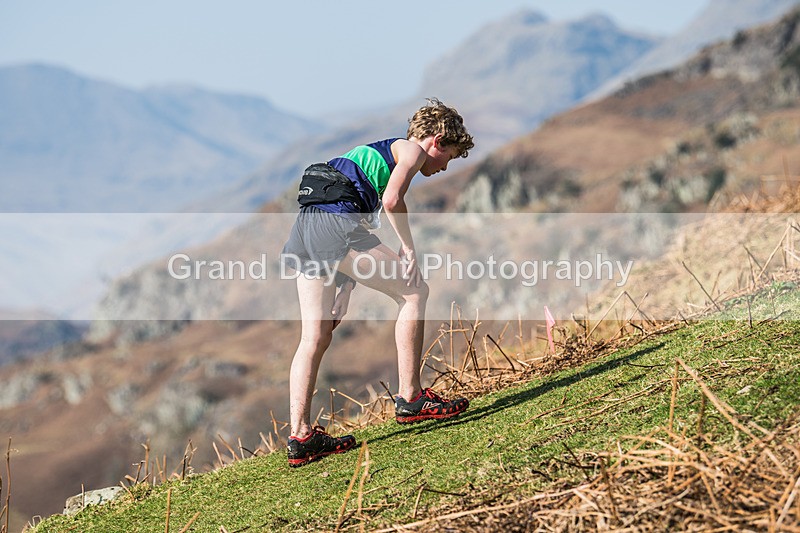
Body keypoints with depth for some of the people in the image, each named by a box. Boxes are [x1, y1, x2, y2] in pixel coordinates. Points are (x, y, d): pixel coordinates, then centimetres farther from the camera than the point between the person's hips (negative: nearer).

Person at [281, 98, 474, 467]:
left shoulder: (376, 153, 36)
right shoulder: (412, 149, 9)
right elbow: (392, 200, -11)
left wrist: (345, 289, 28)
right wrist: (408, 249, -1)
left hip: (304, 229, 9)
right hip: (336, 222, -9)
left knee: (315, 338, 7)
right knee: (414, 291, 1)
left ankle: (300, 438, 5)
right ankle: (410, 399, 1)